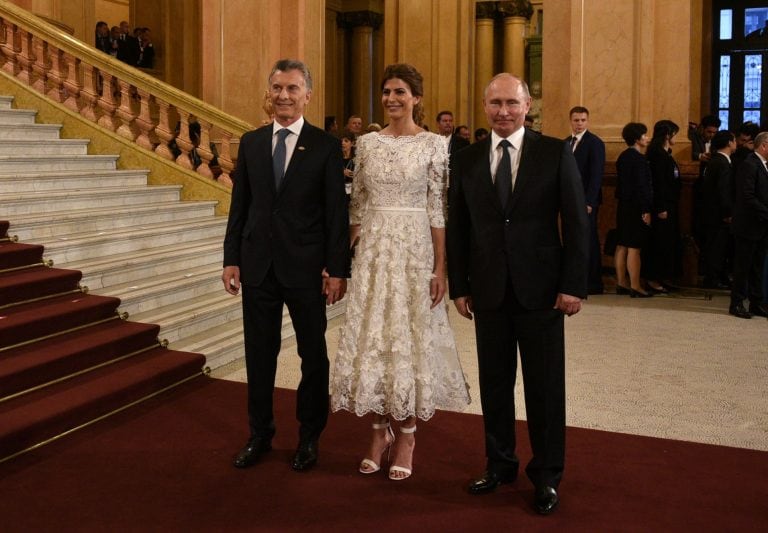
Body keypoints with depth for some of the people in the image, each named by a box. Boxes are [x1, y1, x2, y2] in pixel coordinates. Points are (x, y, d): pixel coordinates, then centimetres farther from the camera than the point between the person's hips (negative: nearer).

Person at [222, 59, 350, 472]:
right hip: (258, 264, 3)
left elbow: (337, 212, -6)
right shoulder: (250, 142, 7)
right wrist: (231, 259, 3)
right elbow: (239, 206, 8)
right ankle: (260, 434, 27)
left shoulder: (326, 146, -4)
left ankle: (309, 437, 25)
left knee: (314, 355, 9)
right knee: (259, 353, 12)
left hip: (306, 265, -3)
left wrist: (337, 268, -10)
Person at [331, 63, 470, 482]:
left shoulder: (433, 145, -3)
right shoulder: (368, 143, 8)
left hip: (415, 249, -3)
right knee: (371, 336, 5)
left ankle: (407, 434, 17)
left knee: (411, 337, 2)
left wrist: (441, 267, -8)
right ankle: (380, 429, 21)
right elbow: (357, 205, 11)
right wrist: (346, 256, 8)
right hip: (373, 250, 3)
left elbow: (438, 211, -5)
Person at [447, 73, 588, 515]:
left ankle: (547, 475, 20)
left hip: (541, 290, -2)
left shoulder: (556, 153, -2)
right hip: (489, 291, 3)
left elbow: (576, 223, -4)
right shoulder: (467, 161, 6)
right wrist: (459, 286, 5)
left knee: (545, 386, 6)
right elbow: (458, 229, 8)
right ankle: (500, 463, 28)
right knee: (495, 382, 11)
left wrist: (574, 285, -9)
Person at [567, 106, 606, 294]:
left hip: (586, 201, -7)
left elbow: (596, 175, -12)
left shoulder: (595, 143, -7)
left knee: (589, 241, -2)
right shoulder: (566, 143, 14)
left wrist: (589, 201, -18)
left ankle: (593, 283, 5)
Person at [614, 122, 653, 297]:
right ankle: (635, 286, -4)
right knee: (634, 248, -7)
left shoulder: (623, 156, 11)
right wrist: (646, 211, -17)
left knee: (622, 246, 10)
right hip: (636, 209, -9)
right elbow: (641, 186, -19)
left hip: (623, 206, 9)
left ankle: (621, 283, 16)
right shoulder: (638, 159, -16)